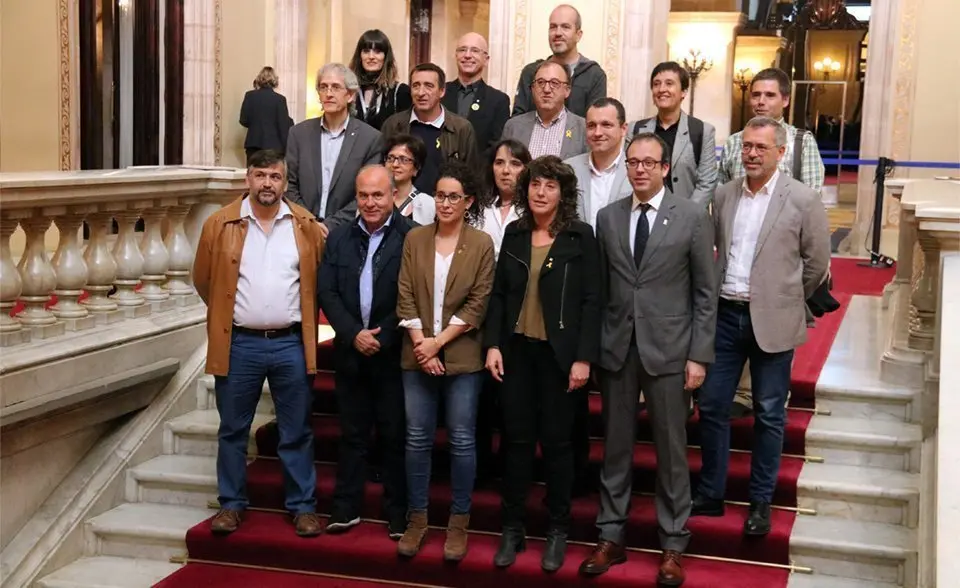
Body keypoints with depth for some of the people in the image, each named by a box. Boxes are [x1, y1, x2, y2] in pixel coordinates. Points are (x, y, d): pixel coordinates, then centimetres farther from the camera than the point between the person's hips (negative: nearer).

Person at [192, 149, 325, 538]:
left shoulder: (306, 226, 0)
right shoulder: (220, 224, -2)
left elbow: (320, 278, 9)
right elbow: (204, 279, 8)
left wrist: (303, 318, 9)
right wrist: (228, 313, 13)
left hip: (291, 344, 0)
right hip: (238, 344, 0)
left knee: (296, 433, 8)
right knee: (233, 430, 10)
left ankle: (303, 506, 18)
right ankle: (231, 504, 22)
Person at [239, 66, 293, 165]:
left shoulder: (249, 95, 1)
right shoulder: (279, 99, -6)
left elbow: (244, 121, 2)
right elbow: (283, 126, -6)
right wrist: (286, 149, -1)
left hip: (253, 144, 3)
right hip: (273, 145, -3)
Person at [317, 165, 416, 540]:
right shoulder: (339, 239, 8)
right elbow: (327, 292, 3)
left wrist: (382, 337, -14)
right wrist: (353, 334, -9)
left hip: (394, 354, -4)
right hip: (351, 352, 4)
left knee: (395, 436, 5)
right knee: (352, 434, 12)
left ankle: (398, 513, 15)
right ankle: (346, 508, 22)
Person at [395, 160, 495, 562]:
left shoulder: (481, 244, -2)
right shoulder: (415, 239, 5)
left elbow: (477, 304, -5)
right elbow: (405, 297, 2)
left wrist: (439, 341, -11)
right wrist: (420, 343, -9)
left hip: (462, 356, -2)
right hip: (418, 354, 2)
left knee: (461, 439, 3)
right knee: (417, 437, 6)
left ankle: (458, 523, 14)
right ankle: (417, 518, 18)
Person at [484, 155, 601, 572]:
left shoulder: (580, 236, -4)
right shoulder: (514, 233, 7)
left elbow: (591, 300, -7)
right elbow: (499, 293, 9)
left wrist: (583, 357, -12)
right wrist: (492, 344, 0)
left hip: (559, 353, -3)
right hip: (516, 349, 3)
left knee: (556, 440, 4)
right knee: (516, 438, 6)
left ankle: (558, 530, 17)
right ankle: (512, 527, 16)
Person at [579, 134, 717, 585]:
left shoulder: (692, 217, -2)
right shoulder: (608, 217, 6)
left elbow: (705, 293, -2)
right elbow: (601, 289, 7)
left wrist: (699, 355, -7)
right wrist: (594, 345, 2)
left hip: (669, 350, -2)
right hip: (616, 349, 3)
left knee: (671, 451, 6)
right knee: (615, 447, 10)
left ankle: (673, 546, 19)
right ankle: (611, 537, 22)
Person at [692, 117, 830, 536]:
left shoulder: (803, 200, -8)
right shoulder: (723, 194, 4)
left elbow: (816, 261, 0)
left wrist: (786, 301, 7)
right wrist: (718, 293, 13)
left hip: (772, 321, -4)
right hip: (725, 315, 4)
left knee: (768, 415, 7)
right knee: (711, 406, 7)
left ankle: (761, 501, 21)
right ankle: (710, 494, 22)